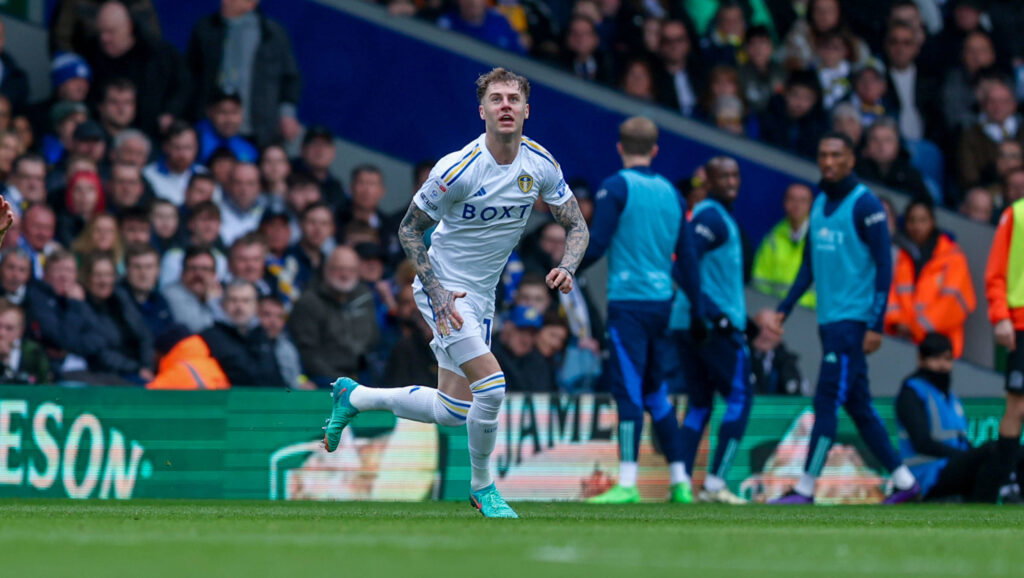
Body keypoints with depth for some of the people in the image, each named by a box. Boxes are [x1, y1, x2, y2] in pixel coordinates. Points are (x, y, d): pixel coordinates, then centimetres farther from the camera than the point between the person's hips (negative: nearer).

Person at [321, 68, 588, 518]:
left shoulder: (541, 165, -6)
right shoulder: (458, 169, -22)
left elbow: (576, 227, 4)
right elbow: (409, 229, -11)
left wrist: (566, 268, -17)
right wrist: (436, 291, -20)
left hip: (481, 296, 7)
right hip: (443, 287, -7)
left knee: (451, 413, 12)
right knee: (491, 385, -22)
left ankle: (354, 397, 35)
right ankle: (482, 487, 0)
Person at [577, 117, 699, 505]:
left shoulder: (617, 187, -5)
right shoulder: (670, 193, 12)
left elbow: (596, 244, -11)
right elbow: (687, 256, 14)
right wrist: (698, 307, 20)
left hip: (628, 302, -6)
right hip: (662, 301, 6)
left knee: (629, 392, -8)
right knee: (656, 393, 14)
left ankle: (627, 483, -14)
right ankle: (679, 482, 13)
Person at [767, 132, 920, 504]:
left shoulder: (865, 205, -9)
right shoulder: (819, 205, 14)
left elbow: (884, 265, -11)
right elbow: (809, 267, 21)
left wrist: (876, 325, -17)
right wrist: (783, 311, 13)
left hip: (853, 320, -8)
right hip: (828, 319, 8)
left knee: (827, 401, -11)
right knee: (857, 406, 10)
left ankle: (805, 489, -11)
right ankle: (904, 481, 17)